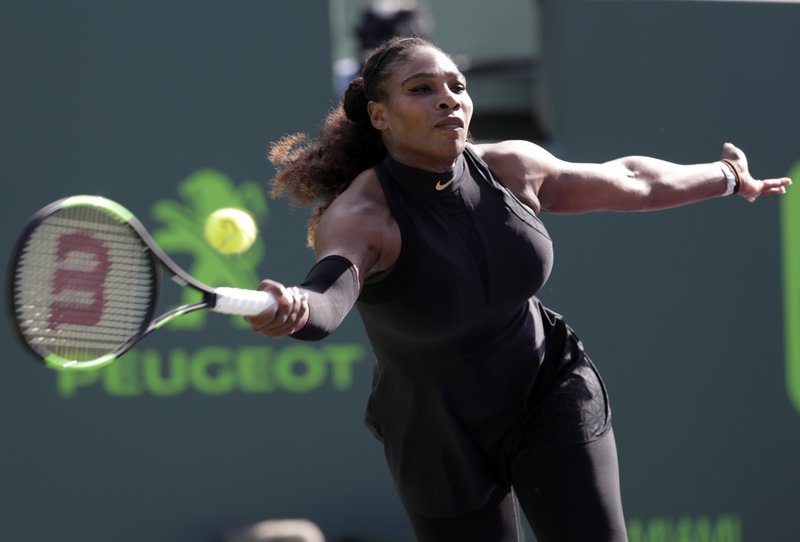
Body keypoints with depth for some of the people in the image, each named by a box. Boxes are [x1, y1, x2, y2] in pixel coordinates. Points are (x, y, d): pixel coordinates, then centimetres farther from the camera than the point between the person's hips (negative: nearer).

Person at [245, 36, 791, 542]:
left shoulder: (510, 167, -10)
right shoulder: (358, 216, -26)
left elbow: (627, 180, 9)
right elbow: (329, 291, -49)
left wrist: (727, 178, 23)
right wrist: (290, 310, -74)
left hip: (551, 398, 3)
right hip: (445, 443, -3)